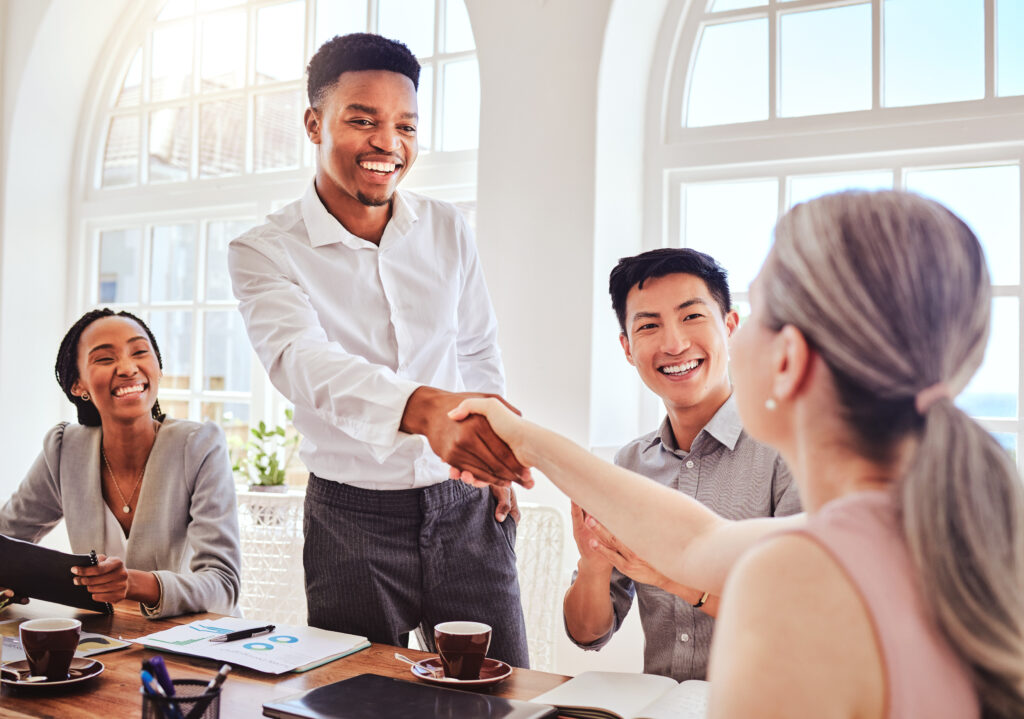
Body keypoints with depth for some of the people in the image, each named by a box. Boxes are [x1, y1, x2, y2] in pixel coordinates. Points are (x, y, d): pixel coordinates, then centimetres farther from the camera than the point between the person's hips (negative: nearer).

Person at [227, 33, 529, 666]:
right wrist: (424, 407, -46)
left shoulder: (448, 229, 4)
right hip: (352, 521, -2)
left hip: (465, 508, 3)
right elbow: (303, 362, -28)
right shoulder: (264, 253, -8)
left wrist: (496, 454, 5)